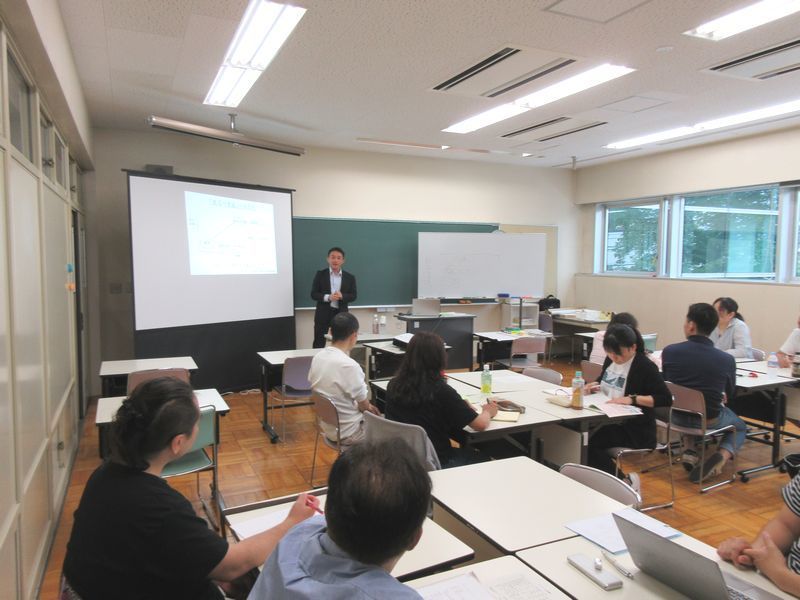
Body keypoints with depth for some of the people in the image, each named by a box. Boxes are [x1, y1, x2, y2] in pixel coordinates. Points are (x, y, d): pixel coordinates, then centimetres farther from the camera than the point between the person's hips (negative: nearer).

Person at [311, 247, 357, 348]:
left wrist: (342, 296, -18)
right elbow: (313, 294, -3)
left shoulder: (350, 277, 5)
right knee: (318, 344, 2)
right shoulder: (320, 274, 1)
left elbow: (353, 295, 3)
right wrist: (328, 297, -20)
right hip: (323, 314, -1)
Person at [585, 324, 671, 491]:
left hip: (636, 430, -7)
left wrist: (632, 399, -28)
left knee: (590, 442, -27)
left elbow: (666, 398, -19)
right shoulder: (610, 360, 8)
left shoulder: (645, 366, -14)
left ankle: (625, 482, -5)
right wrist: (595, 385, 3)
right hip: (609, 419, 7)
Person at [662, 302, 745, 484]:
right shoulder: (727, 360, -16)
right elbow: (730, 393, 6)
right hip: (709, 420, -2)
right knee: (740, 427, 31)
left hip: (677, 416, 2)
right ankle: (721, 457, 1)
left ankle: (689, 452, 19)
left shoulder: (669, 352, -15)